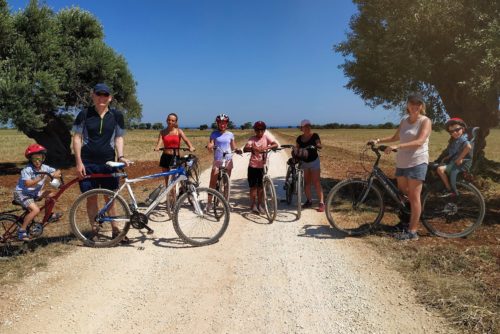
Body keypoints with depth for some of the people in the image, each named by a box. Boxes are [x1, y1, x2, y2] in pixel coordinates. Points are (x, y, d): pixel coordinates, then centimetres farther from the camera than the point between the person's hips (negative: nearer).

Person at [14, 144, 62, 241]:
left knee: (52, 194, -5)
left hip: (34, 193, 7)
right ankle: (21, 230, -12)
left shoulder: (44, 168, -4)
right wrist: (40, 178, -40)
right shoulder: (27, 170, -22)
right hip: (21, 193, -7)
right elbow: (28, 184, -31)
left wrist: (56, 174, -24)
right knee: (36, 210, -25)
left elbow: (57, 171, -1)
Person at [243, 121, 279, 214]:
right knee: (253, 186, -1)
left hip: (262, 165, 2)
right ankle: (253, 205, 10)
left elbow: (276, 144, -15)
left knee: (261, 186, 9)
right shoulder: (252, 139, -5)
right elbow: (245, 149, -19)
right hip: (253, 165, -1)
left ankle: (259, 205, 22)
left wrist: (267, 147, -32)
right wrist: (252, 148, -39)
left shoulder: (266, 136, -1)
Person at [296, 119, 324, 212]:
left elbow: (319, 145, -19)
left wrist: (316, 145, -40)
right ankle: (309, 201, 22)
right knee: (306, 182, 9)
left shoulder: (315, 136, -8)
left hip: (314, 161, -4)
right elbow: (296, 149, 8)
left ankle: (321, 203, -8)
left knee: (316, 182, -9)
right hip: (304, 162, 4)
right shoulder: (299, 138, 3)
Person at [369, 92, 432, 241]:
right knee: (402, 190, 14)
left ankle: (412, 231, -2)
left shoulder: (425, 121, -6)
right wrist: (378, 140, 12)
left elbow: (420, 141, -20)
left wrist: (397, 146, -31)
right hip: (402, 161, 7)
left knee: (414, 196, -6)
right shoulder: (404, 120, 13)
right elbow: (395, 137, 26)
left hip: (417, 162, -7)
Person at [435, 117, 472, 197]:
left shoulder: (462, 139, -15)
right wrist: (446, 158, 7)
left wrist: (459, 159, -29)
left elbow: (469, 146, -36)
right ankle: (446, 187, 24)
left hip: (461, 163, -10)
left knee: (440, 169, -23)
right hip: (453, 162, 10)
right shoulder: (454, 140, 13)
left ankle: (450, 190, -13)